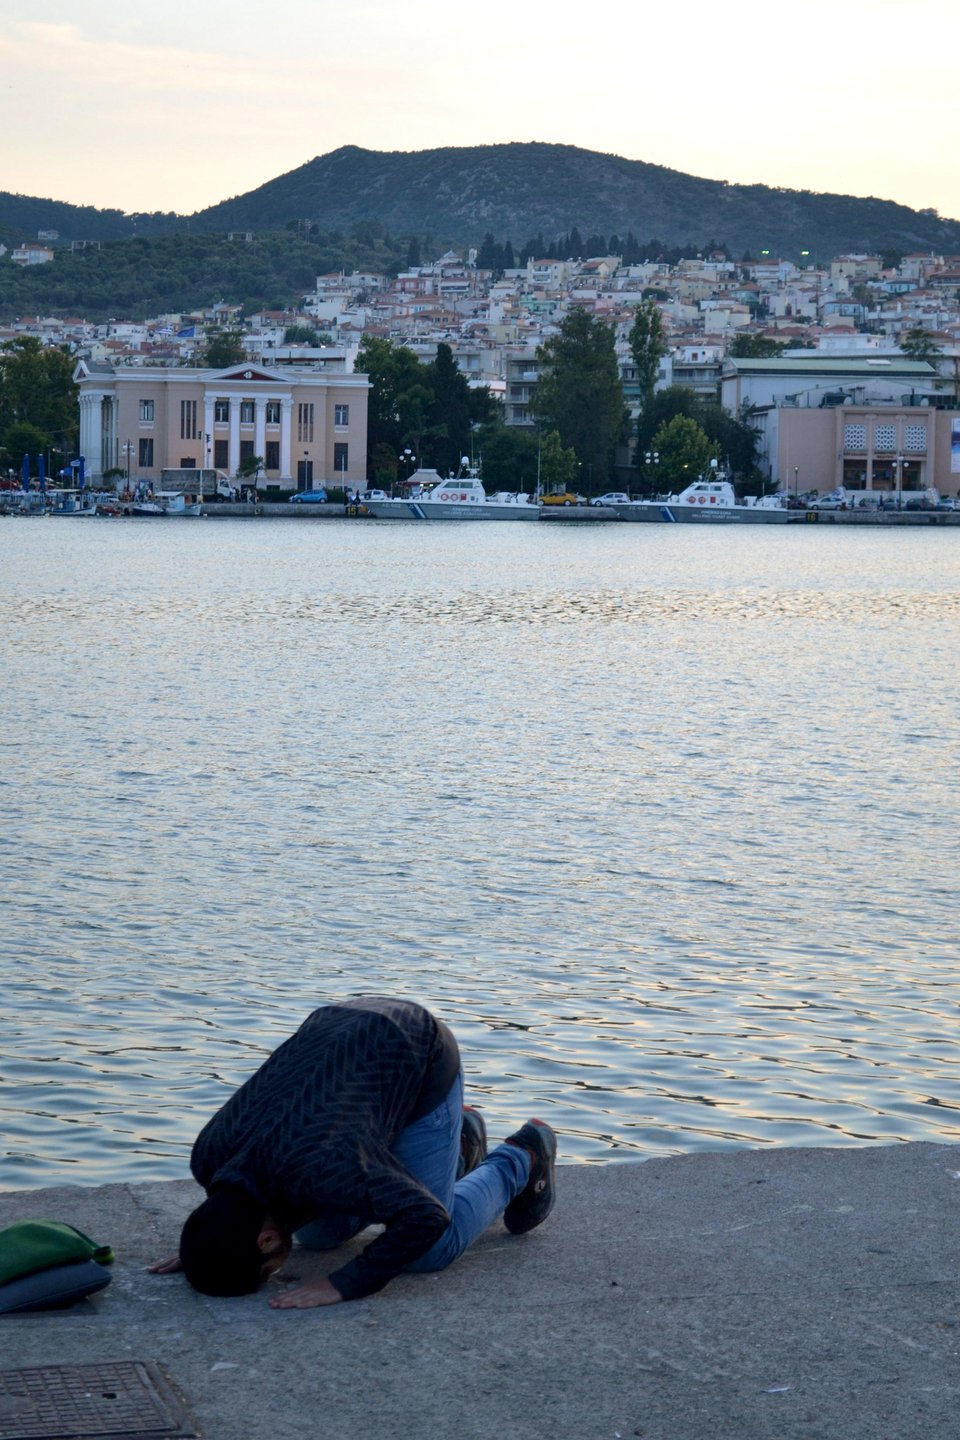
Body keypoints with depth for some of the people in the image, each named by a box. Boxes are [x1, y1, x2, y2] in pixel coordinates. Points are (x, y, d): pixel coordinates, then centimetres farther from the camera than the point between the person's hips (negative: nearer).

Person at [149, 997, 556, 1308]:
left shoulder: (317, 1167, -41)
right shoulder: (209, 1156, -18)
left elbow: (426, 1218, -41)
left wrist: (343, 1285, -42)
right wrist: (202, 1247, -5)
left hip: (423, 1058, -7)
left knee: (428, 1253, -9)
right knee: (317, 1234, 12)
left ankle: (522, 1159, 17)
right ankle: (456, 1144, 28)